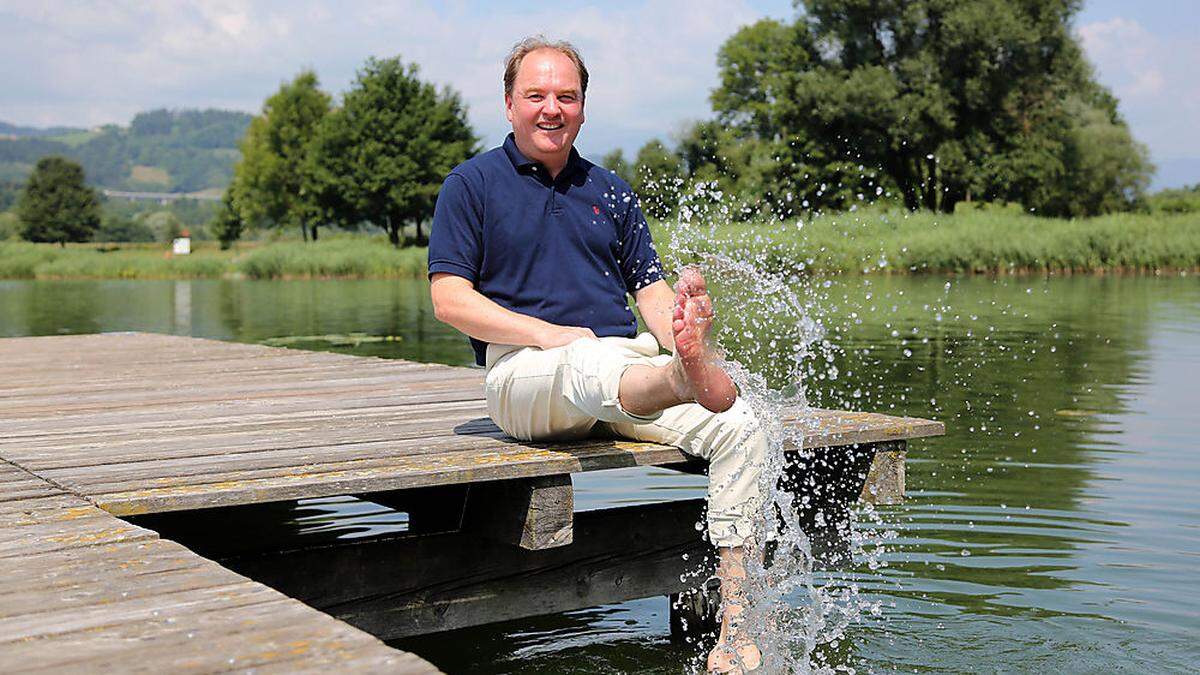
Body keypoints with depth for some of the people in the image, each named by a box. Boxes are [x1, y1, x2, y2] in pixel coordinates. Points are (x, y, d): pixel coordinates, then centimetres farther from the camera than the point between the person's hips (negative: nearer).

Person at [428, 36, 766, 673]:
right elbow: (449, 298, -2)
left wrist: (690, 347, -8)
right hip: (525, 372, -4)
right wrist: (552, 335, -14)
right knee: (588, 365, -41)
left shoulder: (610, 191, 22)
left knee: (738, 428, -21)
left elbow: (651, 289, 15)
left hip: (633, 365, 4)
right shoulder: (472, 183, 8)